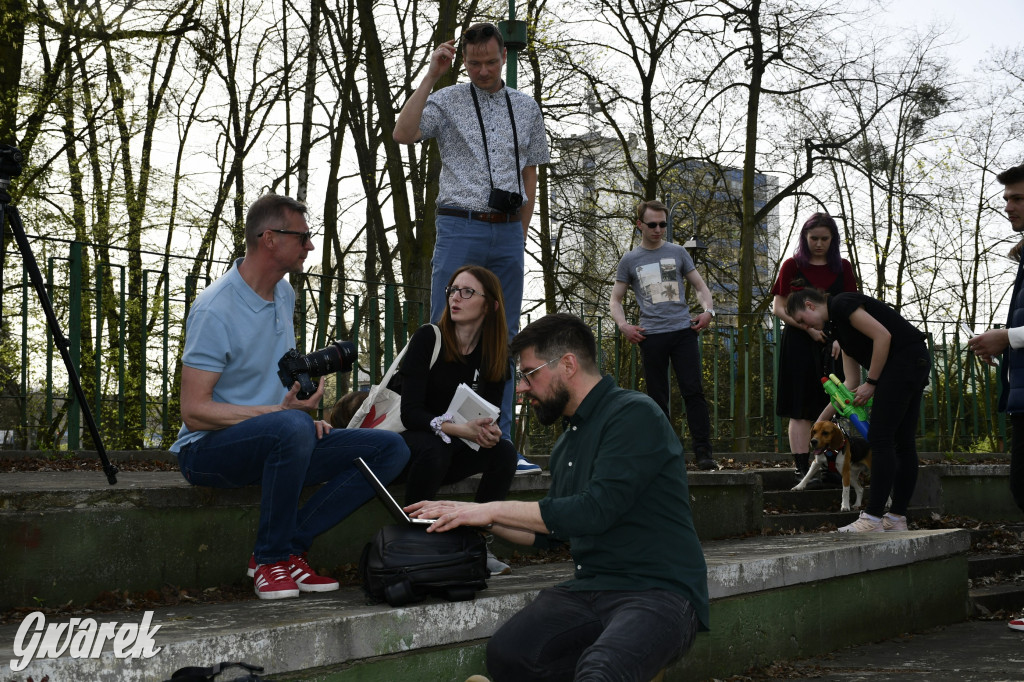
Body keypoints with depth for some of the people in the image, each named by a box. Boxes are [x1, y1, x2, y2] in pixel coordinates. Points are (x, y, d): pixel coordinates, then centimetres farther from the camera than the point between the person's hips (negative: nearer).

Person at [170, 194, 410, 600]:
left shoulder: (284, 293, 10)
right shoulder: (215, 309, -17)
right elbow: (194, 411, -21)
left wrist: (308, 412, 5)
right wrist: (282, 410, -27)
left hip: (278, 445, 8)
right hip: (208, 448, -8)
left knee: (391, 450, -8)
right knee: (292, 427, -41)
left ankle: (290, 546, -12)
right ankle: (270, 558, -22)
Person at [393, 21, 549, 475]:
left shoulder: (525, 108, 13)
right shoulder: (447, 101, 2)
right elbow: (402, 134, -15)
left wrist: (521, 234, 13)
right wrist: (430, 76, -14)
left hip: (507, 233, 4)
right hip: (460, 229, -4)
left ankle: (499, 444, 9)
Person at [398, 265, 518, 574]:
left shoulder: (494, 354, -1)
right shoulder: (428, 339, -14)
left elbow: (486, 415, -1)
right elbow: (410, 412, -21)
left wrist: (490, 430, -27)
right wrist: (458, 429, -38)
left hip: (456, 449, 4)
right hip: (409, 443, -4)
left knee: (504, 451, -23)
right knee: (433, 449, -37)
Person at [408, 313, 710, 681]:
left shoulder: (635, 415, -9)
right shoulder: (567, 443, 19)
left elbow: (596, 511, -18)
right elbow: (550, 531, 28)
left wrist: (495, 509, -11)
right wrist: (473, 515, 18)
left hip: (661, 592, -9)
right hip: (590, 590, 9)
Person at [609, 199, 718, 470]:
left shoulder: (677, 253, 12)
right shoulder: (630, 261, 10)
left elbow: (701, 287, 16)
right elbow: (615, 300, 14)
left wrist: (708, 310, -4)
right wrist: (623, 325, -4)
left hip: (683, 330, 0)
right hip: (652, 335, 0)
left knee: (694, 391, -10)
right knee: (658, 398, 3)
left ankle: (703, 453, -10)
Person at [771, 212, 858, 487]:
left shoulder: (842, 267, 12)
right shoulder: (792, 266, 6)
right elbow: (778, 308, 2)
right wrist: (808, 328, -12)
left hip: (834, 344, 2)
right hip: (799, 344, -2)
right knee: (802, 411, -5)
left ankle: (832, 471, 2)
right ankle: (803, 471, -6)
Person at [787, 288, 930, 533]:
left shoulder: (841, 305, -7)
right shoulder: (837, 327, 21)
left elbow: (883, 335, -17)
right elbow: (851, 383, 19)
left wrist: (871, 382, -11)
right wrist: (822, 419, 18)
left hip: (904, 357, -10)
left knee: (880, 437, -9)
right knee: (902, 441, 9)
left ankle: (873, 518, -9)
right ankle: (897, 518, 12)